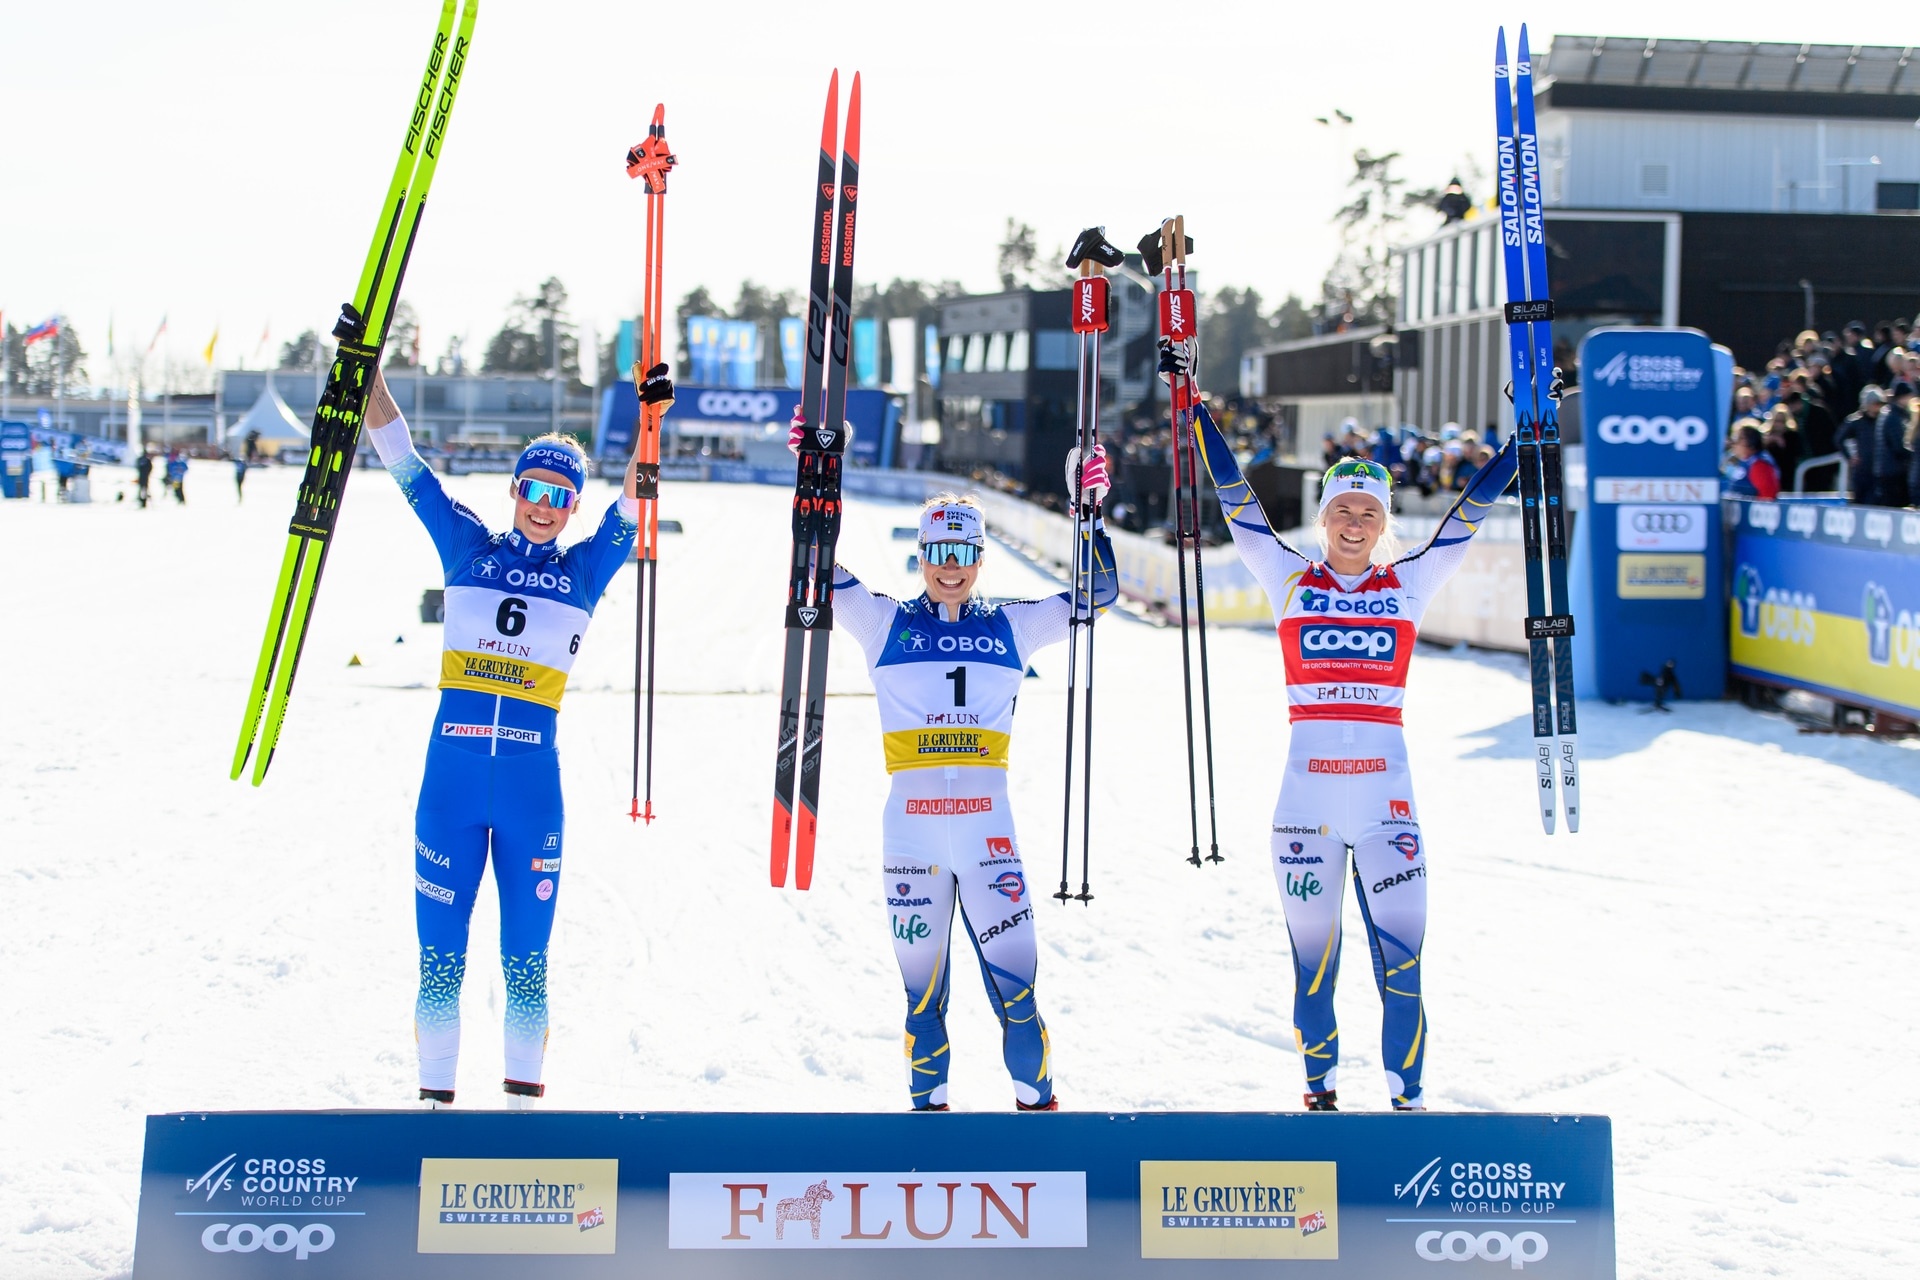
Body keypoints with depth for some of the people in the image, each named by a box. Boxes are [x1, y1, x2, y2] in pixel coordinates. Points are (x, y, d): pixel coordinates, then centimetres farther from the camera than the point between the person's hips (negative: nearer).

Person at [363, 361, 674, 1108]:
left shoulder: (584, 570, 10)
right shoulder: (467, 548, 9)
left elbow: (634, 501, 2)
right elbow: (403, 462, 8)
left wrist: (651, 419, -11)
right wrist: (366, 369, 3)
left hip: (533, 782, 0)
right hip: (451, 778, 0)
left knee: (525, 958, 3)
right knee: (439, 953, 3)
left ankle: (523, 1101, 11)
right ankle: (435, 1096, 12)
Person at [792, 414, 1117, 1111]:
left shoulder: (1010, 628, 9)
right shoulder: (886, 623, 7)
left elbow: (1096, 591, 12)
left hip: (988, 823, 0)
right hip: (910, 824, 0)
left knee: (1013, 975, -4)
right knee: (922, 982, 6)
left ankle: (1037, 1097, 8)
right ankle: (927, 1103, 18)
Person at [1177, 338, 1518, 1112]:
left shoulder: (1410, 584, 7)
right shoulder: (1289, 581, 6)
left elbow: (1471, 510, 6)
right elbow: (1234, 498, 3)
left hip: (1386, 794, 0)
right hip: (1306, 792, 0)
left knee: (1401, 958, -4)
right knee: (1313, 958, 7)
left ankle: (1408, 1094, 4)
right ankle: (1319, 1085, 21)